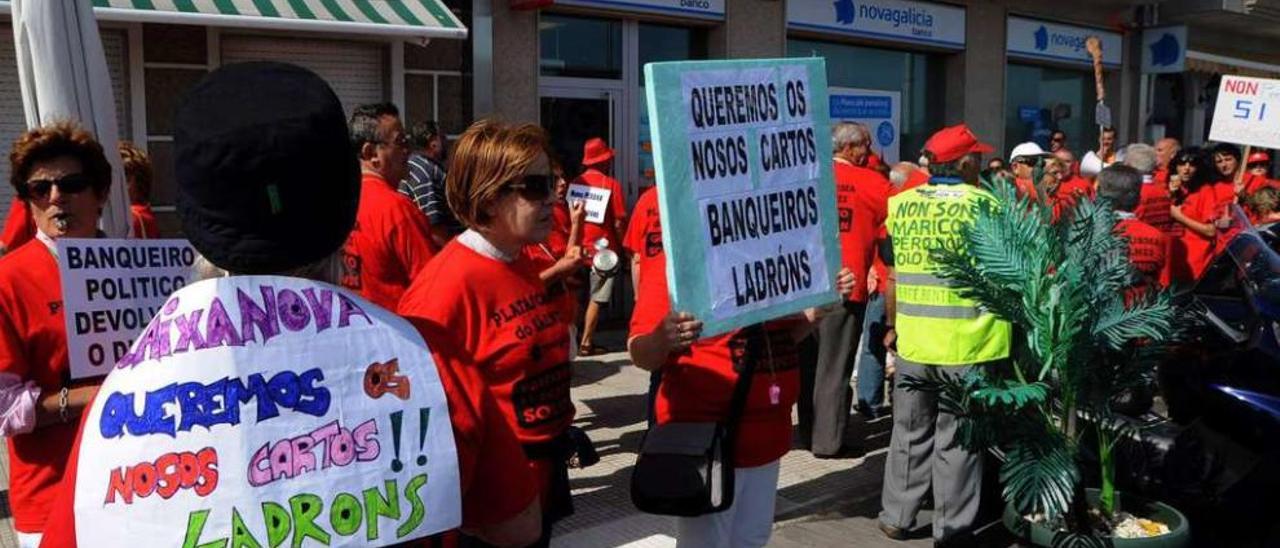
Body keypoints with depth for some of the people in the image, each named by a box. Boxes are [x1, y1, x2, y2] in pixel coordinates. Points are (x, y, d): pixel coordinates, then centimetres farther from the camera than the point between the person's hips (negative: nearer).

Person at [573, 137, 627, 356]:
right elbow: (619, 223, -11)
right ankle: (586, 343, 2)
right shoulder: (612, 185, -9)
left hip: (580, 248, 4)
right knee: (596, 298, 3)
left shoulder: (576, 184, 2)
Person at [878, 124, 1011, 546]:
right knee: (957, 439, 8)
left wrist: (893, 326, 19)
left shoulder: (901, 204, 2)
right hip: (970, 340, -3)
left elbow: (892, 276, 8)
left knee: (910, 432, 17)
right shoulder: (987, 205, -8)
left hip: (914, 338, 3)